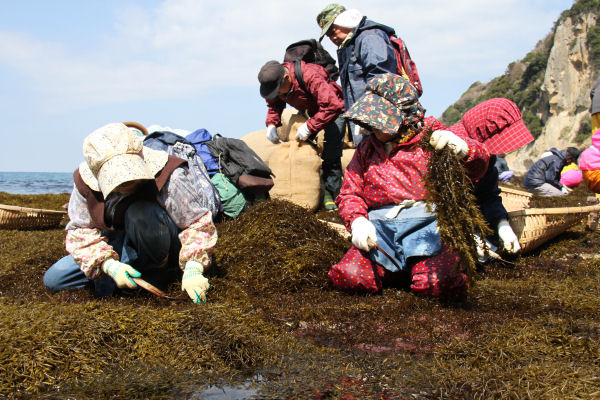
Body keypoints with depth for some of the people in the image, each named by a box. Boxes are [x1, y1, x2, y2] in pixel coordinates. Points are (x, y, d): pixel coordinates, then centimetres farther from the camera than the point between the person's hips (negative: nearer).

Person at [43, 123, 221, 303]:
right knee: (53, 279, -5)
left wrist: (192, 269, -42)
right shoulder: (84, 182, -19)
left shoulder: (168, 175, -30)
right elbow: (81, 233, -15)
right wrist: (109, 265, -32)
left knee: (140, 213, -38)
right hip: (119, 245, 4)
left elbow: (198, 223, -28)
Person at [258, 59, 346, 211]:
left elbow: (332, 106, -44)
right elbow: (274, 104, 2)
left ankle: (330, 192, -4)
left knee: (331, 154, -15)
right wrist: (271, 124, -17)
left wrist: (309, 126, -42)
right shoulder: (273, 81, -17)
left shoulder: (310, 76, -41)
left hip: (334, 111, -7)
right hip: (310, 112, 7)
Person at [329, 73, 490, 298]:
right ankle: (396, 268, 9)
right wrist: (357, 221, -6)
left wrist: (460, 148, -31)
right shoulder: (366, 149, 19)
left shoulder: (430, 136, 6)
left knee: (433, 283, -30)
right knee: (347, 276, -21)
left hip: (427, 224, -3)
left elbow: (478, 166, -6)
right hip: (381, 226, 4)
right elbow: (350, 193, 16)